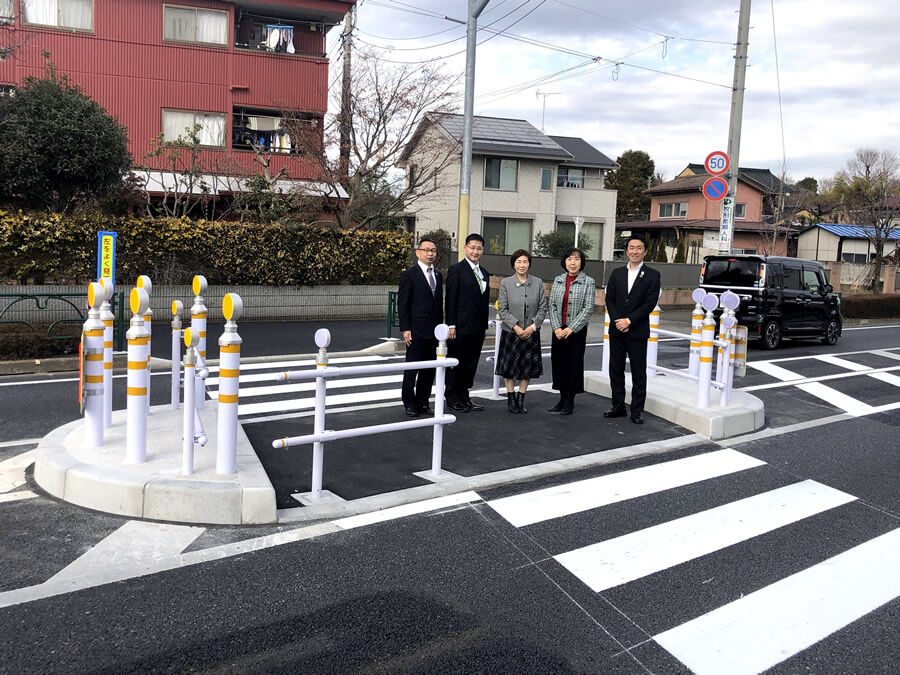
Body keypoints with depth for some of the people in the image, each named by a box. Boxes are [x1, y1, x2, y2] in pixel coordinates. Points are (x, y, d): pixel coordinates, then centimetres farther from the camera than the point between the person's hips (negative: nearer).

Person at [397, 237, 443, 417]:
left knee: (430, 369, 9)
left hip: (434, 331, 6)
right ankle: (410, 404, 11)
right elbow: (402, 303, -8)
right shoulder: (409, 274, -5)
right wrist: (405, 329, -13)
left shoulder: (438, 275, 14)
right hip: (416, 331, -6)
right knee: (412, 369, 1)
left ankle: (423, 402, 19)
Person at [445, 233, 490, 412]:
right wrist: (451, 325, -16)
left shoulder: (485, 273, 15)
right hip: (461, 327, -7)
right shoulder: (456, 270, -7)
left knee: (471, 364, 12)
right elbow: (451, 299, -11)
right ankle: (452, 399, 12)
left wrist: (484, 325, 13)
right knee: (456, 363, 3)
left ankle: (464, 397, 22)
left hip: (477, 328, 7)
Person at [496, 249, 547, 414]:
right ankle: (511, 399, 20)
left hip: (531, 333, 1)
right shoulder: (505, 283, -3)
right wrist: (516, 327, -14)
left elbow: (543, 308, 2)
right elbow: (502, 309, -5)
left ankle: (521, 400, 18)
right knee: (510, 366, 6)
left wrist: (533, 326, -10)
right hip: (511, 332, -1)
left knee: (528, 367, 6)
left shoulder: (538, 283, 2)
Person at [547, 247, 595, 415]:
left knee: (574, 363, 2)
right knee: (558, 362, 7)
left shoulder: (588, 282, -4)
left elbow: (588, 308, -10)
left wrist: (571, 329, -15)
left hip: (577, 331, -4)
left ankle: (570, 401, 15)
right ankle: (562, 398, 21)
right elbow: (552, 305, 5)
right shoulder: (558, 281, 7)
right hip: (558, 330, 4)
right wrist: (557, 328, -8)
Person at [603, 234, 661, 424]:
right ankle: (618, 406, 21)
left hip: (638, 332, -4)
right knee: (616, 370, 10)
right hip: (616, 330, 4)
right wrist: (617, 321, -9)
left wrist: (629, 321, -14)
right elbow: (609, 299, 5)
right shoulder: (617, 273, 10)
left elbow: (650, 303, -9)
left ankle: (637, 411, 9)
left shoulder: (652, 275, -2)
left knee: (639, 373, 2)